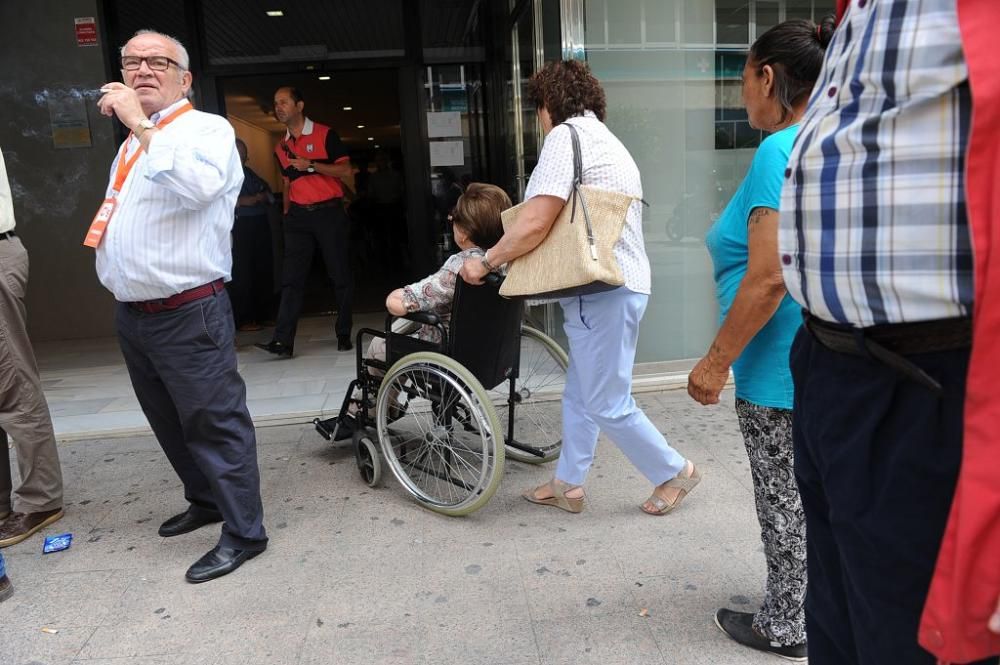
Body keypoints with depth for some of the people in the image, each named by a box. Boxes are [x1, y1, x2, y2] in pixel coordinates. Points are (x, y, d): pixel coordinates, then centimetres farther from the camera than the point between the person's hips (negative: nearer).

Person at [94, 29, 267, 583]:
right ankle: (205, 500, 38)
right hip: (131, 313, 9)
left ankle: (243, 532, 9)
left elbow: (198, 185, -31)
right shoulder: (133, 142, 18)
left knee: (214, 424, -4)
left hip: (186, 314, -9)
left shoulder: (208, 128, -8)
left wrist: (140, 124, -26)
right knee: (168, 422, 20)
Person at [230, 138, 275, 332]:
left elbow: (268, 191, 18)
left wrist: (262, 196, -4)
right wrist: (240, 202, -18)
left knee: (263, 269, 8)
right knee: (242, 273, -6)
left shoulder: (249, 172, 21)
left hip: (260, 224, 7)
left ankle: (263, 313, 18)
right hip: (239, 227, -6)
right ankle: (243, 319, -1)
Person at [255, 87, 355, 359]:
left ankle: (344, 335, 11)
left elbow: (345, 170, -7)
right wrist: (286, 212, 15)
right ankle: (283, 341, -6)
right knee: (291, 279, -3)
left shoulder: (324, 134, -2)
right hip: (297, 216, 5)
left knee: (340, 275, 1)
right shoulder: (281, 147, 15)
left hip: (329, 212, -4)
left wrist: (311, 164, -15)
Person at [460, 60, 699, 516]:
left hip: (603, 289, -11)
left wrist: (485, 263, -7)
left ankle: (674, 472, 18)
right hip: (612, 284, 11)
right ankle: (568, 484, 26)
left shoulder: (566, 136, -10)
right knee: (580, 393, 16)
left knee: (607, 404, 1)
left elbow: (534, 224, -20)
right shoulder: (605, 139, 22)